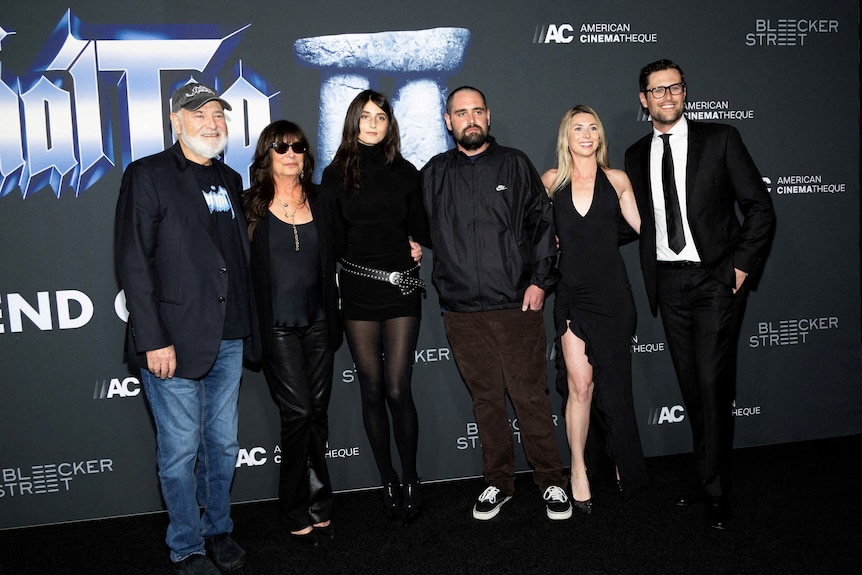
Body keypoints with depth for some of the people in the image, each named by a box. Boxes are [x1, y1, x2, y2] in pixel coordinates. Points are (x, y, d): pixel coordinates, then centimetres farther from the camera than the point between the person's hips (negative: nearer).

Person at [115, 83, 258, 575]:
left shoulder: (230, 180, 15)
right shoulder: (148, 175, -4)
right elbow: (134, 262, -10)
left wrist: (248, 327, 12)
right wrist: (153, 340, -15)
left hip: (229, 339, 6)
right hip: (176, 340, -6)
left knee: (224, 442, 15)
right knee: (181, 449, 4)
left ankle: (219, 530, 32)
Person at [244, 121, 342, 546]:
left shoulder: (323, 203, 9)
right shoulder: (252, 208, -2)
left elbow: (336, 259, 14)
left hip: (318, 323, 4)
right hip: (276, 328, -4)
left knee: (316, 416, 7)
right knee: (299, 414, -7)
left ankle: (300, 509, 21)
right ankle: (316, 504, 12)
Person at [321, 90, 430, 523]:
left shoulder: (405, 173, 7)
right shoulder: (336, 174, 5)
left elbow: (420, 227, 15)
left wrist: (416, 246, -1)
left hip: (402, 288, 0)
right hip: (357, 291, 0)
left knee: (398, 390, -4)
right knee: (372, 390, 5)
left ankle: (410, 479, 14)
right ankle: (388, 482, 19)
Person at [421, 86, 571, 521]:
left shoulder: (515, 164, 7)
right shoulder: (433, 174, 10)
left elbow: (542, 222, 4)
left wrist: (539, 280, -3)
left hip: (517, 305, -1)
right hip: (462, 310, 2)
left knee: (530, 395, 1)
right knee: (486, 399, 9)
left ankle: (552, 481, 17)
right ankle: (498, 483, 23)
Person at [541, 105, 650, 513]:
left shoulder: (616, 180, 7)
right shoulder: (552, 181, 7)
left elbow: (644, 225, 10)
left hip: (612, 293, 0)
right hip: (572, 293, 0)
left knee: (613, 382, 6)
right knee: (580, 383, -6)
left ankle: (625, 466, 26)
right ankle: (578, 468, 11)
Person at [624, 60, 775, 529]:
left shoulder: (720, 139, -2)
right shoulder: (637, 155, 10)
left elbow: (760, 208, -2)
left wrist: (741, 266, -9)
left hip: (716, 278, -4)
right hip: (668, 282, 4)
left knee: (712, 382, -8)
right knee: (690, 384, 9)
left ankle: (714, 489, 5)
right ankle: (710, 477, 23)